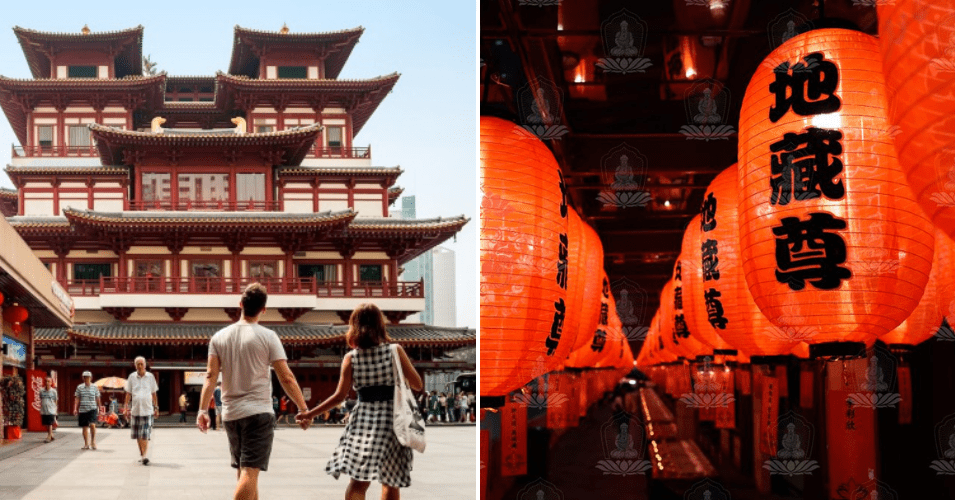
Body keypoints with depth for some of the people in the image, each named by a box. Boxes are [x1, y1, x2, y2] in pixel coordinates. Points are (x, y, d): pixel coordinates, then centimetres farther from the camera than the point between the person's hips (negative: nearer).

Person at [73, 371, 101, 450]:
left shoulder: (95, 387, 5)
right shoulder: (79, 387, 6)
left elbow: (97, 399, 12)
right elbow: (77, 399, 7)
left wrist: (99, 409, 15)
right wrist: (75, 408, -3)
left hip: (92, 409, -2)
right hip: (82, 410, 2)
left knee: (92, 424, -19)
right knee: (85, 427, 5)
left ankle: (93, 441, -2)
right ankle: (86, 444, 14)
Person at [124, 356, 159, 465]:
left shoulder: (150, 377, 6)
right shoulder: (132, 377, 7)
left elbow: (154, 394, 12)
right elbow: (128, 394, 11)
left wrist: (156, 408, 9)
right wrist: (126, 407, 3)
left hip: (147, 410, -2)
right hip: (135, 410, 2)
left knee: (145, 435, -11)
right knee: (138, 436, 7)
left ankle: (145, 455, -15)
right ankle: (142, 454, 19)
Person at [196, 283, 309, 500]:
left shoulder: (219, 337, 6)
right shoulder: (267, 337, -6)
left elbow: (211, 376, -1)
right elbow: (286, 378, -8)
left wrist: (203, 410, 1)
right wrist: (304, 409, -1)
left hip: (230, 414, 5)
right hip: (258, 412, -5)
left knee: (243, 472, 17)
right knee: (250, 472, -8)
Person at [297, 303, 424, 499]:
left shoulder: (351, 358, 0)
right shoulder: (395, 351, -2)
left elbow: (340, 395, -1)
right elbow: (417, 385, 0)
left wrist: (310, 413, 8)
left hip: (363, 422, 1)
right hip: (392, 421, -1)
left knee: (358, 482, 1)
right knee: (390, 483, 9)